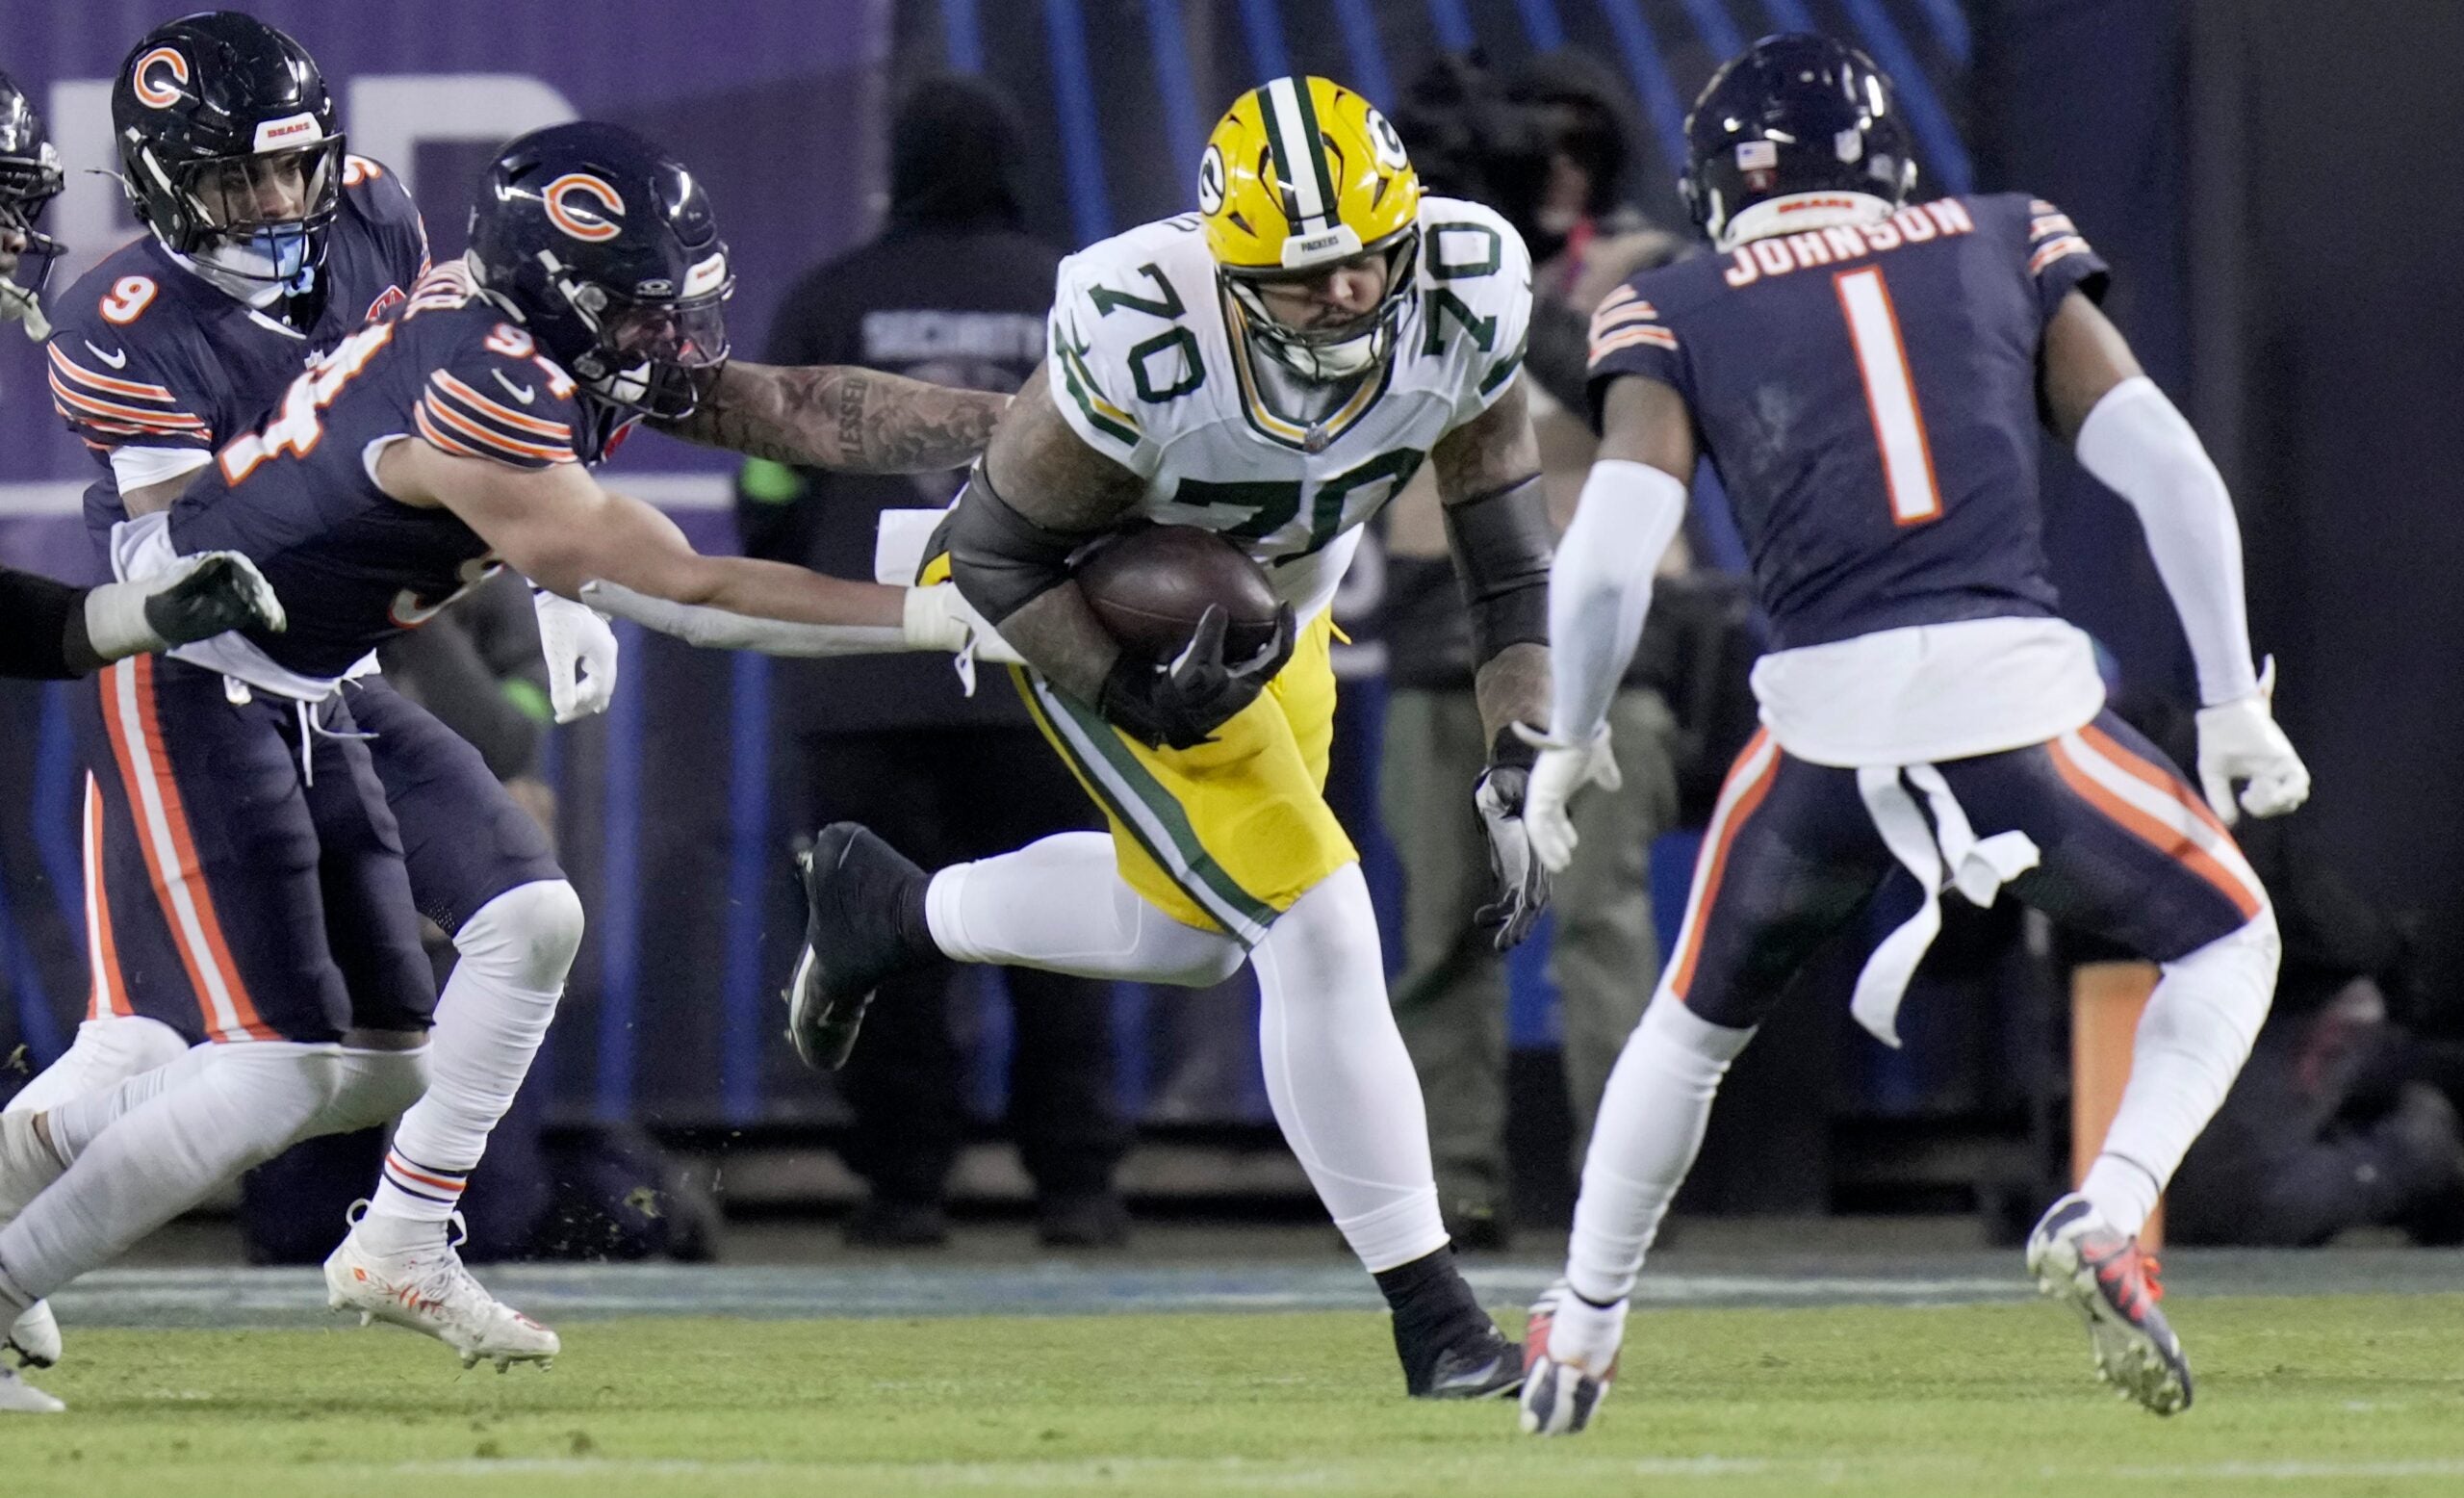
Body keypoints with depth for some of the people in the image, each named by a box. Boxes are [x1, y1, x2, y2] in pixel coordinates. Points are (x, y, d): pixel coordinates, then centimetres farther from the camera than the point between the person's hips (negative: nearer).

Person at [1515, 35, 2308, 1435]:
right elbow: (2169, 472, 8)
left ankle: (1579, 1334, 32)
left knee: (1697, 1021, 28)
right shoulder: (2002, 249, 15)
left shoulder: (1679, 316, 11)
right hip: (2021, 697, -1)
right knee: (2228, 943, 23)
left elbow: (1608, 561, -1)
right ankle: (2109, 1216, 1)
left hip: (1827, 717, 1)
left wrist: (1568, 743, 15)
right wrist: (2234, 702, 14)